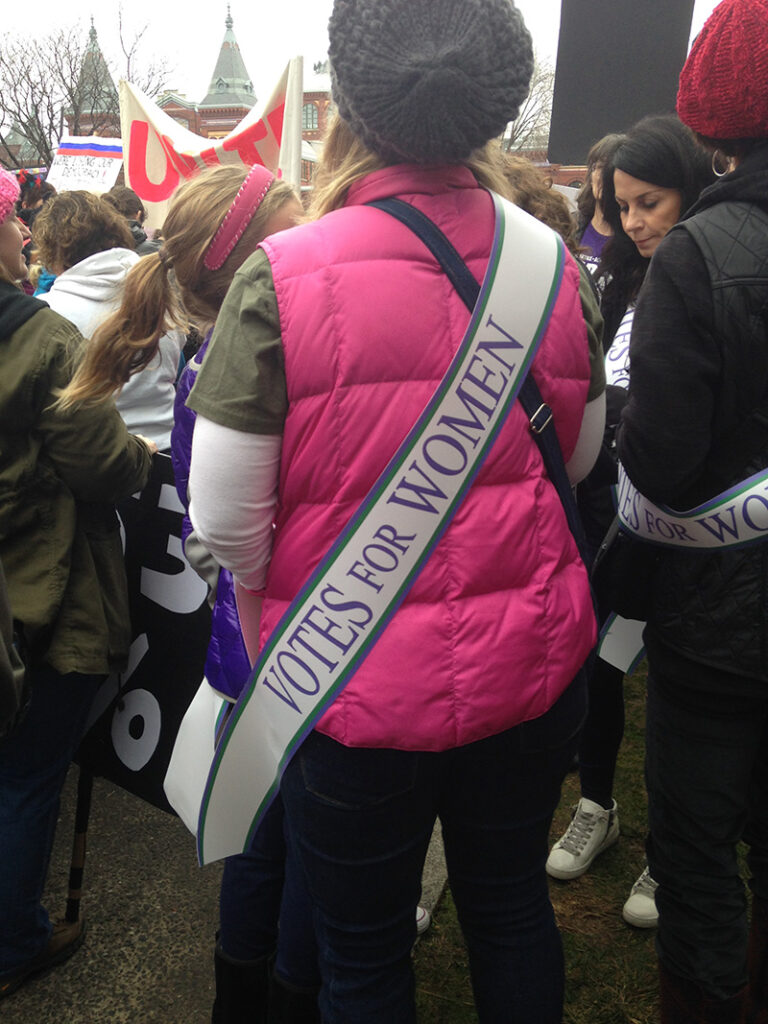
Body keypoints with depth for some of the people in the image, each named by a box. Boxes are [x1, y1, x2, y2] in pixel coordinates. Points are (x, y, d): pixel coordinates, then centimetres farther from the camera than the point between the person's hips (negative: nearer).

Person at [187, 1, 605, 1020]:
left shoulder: (282, 277, -17)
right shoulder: (555, 265, -5)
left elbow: (226, 522, -14)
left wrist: (263, 614, 7)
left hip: (355, 692, -3)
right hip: (533, 669, 4)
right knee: (511, 907, 26)